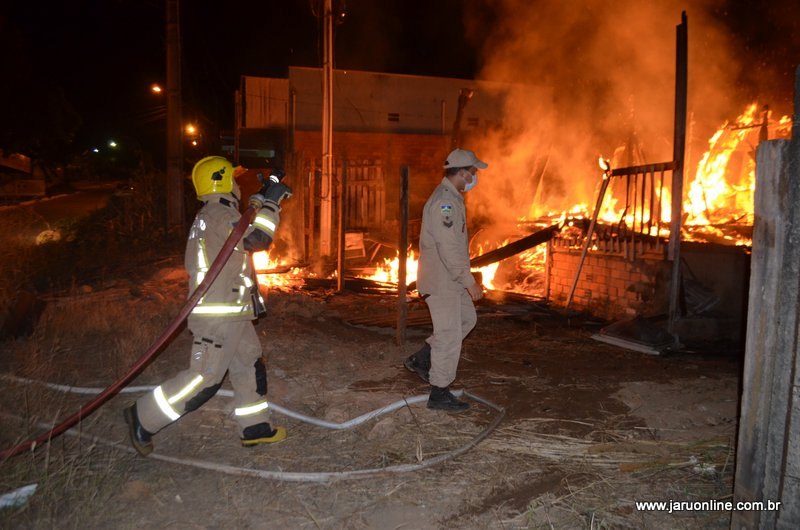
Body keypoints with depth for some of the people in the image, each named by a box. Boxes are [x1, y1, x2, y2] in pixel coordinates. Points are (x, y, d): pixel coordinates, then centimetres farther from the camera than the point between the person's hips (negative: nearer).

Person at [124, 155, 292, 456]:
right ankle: (143, 418, 10)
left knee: (251, 366, 15)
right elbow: (257, 239, -20)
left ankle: (256, 429, 24)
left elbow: (245, 231, 27)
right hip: (218, 315, -11)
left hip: (232, 313, 11)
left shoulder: (211, 215, 16)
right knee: (204, 378, -4)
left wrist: (260, 201, 19)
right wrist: (271, 203, -11)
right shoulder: (219, 214, -16)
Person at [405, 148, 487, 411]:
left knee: (467, 318, 21)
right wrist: (470, 283, -21)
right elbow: (449, 250, -26)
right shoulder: (445, 202, -22)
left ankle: (420, 359, 24)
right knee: (449, 335, -1)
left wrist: (466, 280, 24)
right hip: (441, 281, -10)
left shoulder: (451, 197, 13)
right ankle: (439, 394, 12)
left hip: (449, 279, 10)